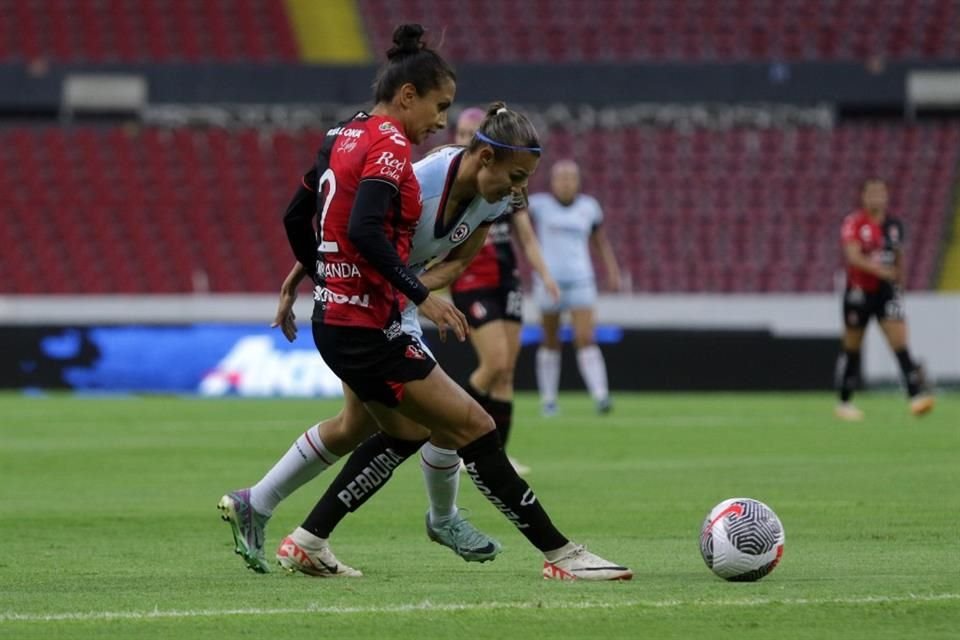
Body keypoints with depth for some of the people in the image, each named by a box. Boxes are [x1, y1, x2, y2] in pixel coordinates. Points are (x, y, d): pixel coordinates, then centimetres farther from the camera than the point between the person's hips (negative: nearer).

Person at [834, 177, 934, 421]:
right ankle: (844, 403, 20)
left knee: (900, 344, -12)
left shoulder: (894, 225, 7)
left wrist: (900, 285, 19)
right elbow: (853, 256, -23)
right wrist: (878, 269, -36)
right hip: (859, 290, -3)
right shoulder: (853, 223, -9)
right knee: (852, 350, 8)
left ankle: (916, 395, -20)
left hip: (886, 291, 3)